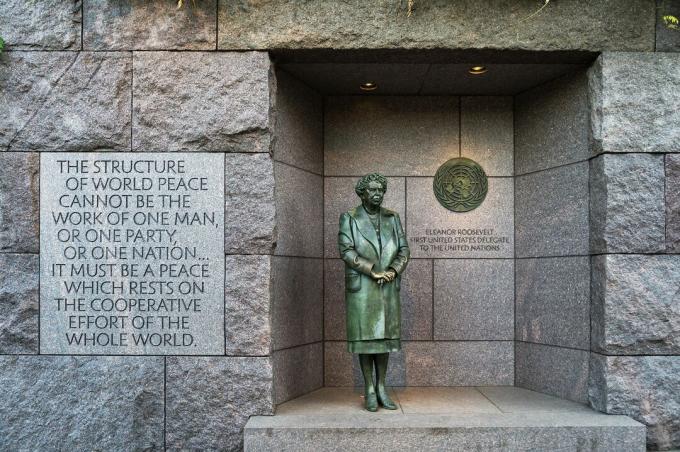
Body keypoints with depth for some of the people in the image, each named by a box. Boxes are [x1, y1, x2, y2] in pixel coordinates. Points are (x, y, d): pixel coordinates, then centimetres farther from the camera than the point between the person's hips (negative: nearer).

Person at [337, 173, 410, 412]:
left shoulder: (392, 218, 10)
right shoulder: (349, 219, 0)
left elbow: (403, 250, 5)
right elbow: (346, 250, -11)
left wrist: (393, 271, -13)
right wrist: (373, 271, -18)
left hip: (388, 287, 3)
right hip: (361, 287, -3)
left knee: (384, 336, 7)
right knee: (365, 337, 0)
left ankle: (381, 388, 16)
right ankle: (369, 391, 9)